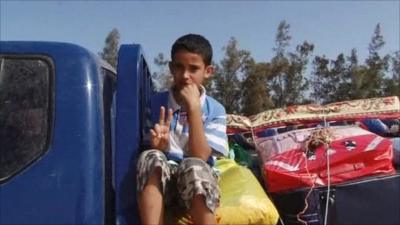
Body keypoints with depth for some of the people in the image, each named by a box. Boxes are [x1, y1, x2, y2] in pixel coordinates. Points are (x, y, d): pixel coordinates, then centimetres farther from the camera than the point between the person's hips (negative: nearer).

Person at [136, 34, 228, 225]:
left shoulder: (215, 110, -1)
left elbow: (200, 157, -13)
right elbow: (155, 154, 3)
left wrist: (193, 107, -16)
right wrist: (159, 146, -22)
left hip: (197, 186, -1)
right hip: (161, 183, 1)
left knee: (194, 167, -35)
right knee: (150, 157, -31)